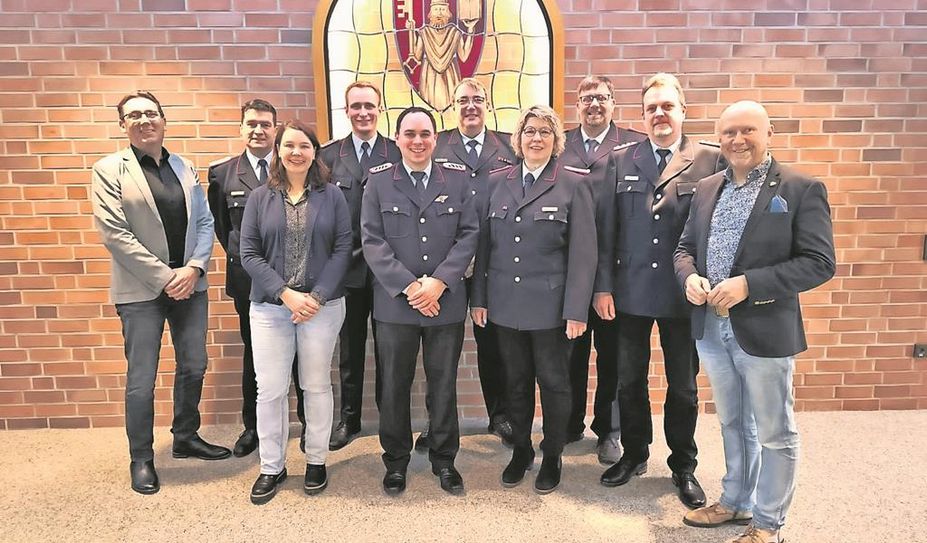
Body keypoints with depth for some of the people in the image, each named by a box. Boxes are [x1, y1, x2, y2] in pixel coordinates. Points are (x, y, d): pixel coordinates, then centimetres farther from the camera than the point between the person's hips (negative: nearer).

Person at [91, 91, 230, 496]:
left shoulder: (184, 168, 10)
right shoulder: (109, 170, -3)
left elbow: (205, 223, 7)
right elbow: (114, 233, -10)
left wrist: (195, 268, -9)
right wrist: (165, 276, -14)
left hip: (190, 283, 4)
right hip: (141, 289, -4)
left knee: (193, 367, 13)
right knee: (141, 380, 2)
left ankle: (186, 437, 33)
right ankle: (141, 459, 20)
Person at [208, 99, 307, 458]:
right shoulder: (222, 172, 3)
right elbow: (220, 224, 12)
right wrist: (240, 255, 8)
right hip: (249, 279, 2)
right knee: (254, 352, 13)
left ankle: (309, 421, 25)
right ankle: (253, 425, 28)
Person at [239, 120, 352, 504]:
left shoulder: (331, 196, 2)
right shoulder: (260, 198, 5)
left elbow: (343, 249, -3)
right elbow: (249, 254, 0)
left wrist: (317, 296, -12)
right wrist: (285, 293, -12)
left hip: (322, 306, -1)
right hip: (270, 307, 1)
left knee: (316, 386, 10)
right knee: (269, 390, 4)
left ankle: (316, 461, 27)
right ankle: (272, 467, 23)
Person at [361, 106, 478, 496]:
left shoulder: (457, 178, 5)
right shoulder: (378, 181, 2)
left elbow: (469, 234, -1)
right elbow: (372, 241, -5)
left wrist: (439, 282, -13)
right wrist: (409, 286, -14)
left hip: (447, 303, 1)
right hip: (394, 303, 0)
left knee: (443, 385, 11)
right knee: (394, 387, 10)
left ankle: (444, 459, 29)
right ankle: (396, 460, 29)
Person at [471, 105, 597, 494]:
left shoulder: (574, 184, -4)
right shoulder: (496, 182, 6)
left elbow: (583, 252, -8)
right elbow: (484, 243, 7)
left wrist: (577, 310, -12)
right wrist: (479, 297, 4)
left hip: (550, 304, -3)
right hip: (506, 303, 3)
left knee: (553, 382, 10)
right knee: (516, 382, 15)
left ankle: (552, 457, 30)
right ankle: (520, 450, 34)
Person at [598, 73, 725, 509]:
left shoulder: (710, 161, -2)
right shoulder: (621, 160, 4)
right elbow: (607, 229, 2)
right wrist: (604, 286, -2)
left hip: (684, 294, -1)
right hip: (630, 291, 2)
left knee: (683, 386, 12)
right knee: (629, 380, 14)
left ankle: (683, 466, 31)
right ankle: (634, 454, 34)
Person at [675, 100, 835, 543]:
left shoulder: (801, 189, -8)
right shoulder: (707, 189, 8)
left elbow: (819, 263, -14)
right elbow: (685, 247, 14)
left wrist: (747, 284, -22)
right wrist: (690, 277, -9)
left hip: (764, 329, -5)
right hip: (711, 327, 5)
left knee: (773, 432, 10)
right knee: (732, 423, 21)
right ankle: (735, 502, 39)